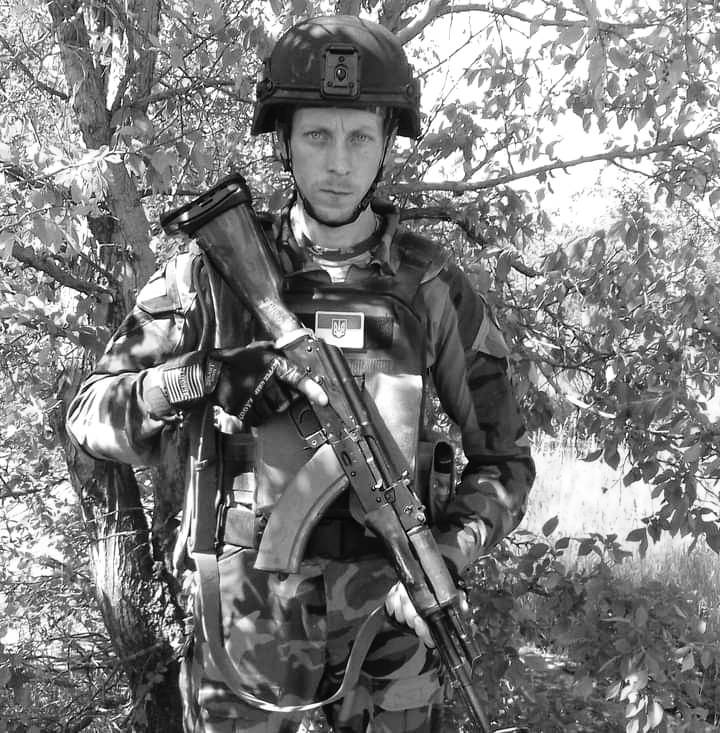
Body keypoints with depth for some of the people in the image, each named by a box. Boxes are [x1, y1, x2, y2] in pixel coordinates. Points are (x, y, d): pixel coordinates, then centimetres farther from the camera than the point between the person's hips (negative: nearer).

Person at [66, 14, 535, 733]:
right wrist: (199, 381, -23)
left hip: (387, 615, 1)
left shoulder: (433, 288, -4)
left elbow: (503, 457, 2)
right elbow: (89, 414, -5)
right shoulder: (215, 274, -6)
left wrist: (445, 555, -14)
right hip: (250, 619, -1)